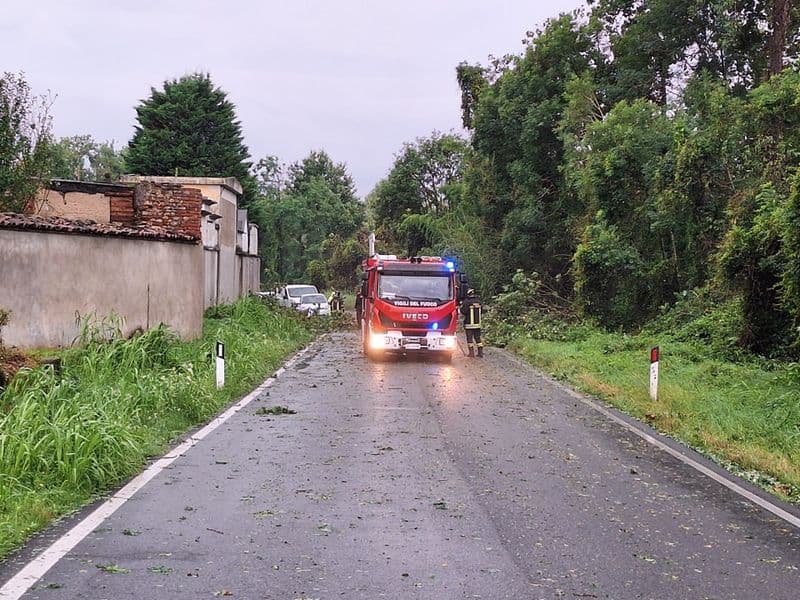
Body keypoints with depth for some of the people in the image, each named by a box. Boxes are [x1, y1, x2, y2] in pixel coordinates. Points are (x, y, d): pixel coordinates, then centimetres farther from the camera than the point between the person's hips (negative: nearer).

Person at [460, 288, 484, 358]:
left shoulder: (466, 301, -11)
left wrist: (462, 305, 5)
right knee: (478, 338, 10)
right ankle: (480, 352, 7)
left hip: (469, 324, -4)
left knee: (469, 338, 2)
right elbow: (481, 310, 13)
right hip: (478, 324, 4)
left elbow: (463, 311, -13)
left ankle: (471, 353, 0)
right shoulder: (478, 301, 4)